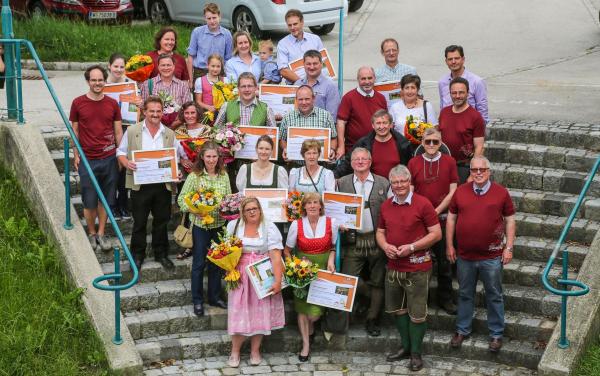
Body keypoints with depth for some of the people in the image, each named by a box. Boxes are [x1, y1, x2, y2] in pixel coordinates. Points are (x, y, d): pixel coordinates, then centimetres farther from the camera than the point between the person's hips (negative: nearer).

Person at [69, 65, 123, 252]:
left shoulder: (112, 104, 3)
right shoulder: (78, 103, -2)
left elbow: (118, 132, 8)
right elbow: (75, 131, 4)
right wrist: (76, 155, 0)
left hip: (109, 159, 2)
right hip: (87, 160, -2)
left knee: (106, 199, 9)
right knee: (89, 201, 5)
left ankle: (101, 233, 22)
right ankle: (91, 234, 22)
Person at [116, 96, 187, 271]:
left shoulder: (170, 134, 9)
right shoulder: (132, 131, 2)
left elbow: (179, 156, 12)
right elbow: (121, 151, 6)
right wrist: (126, 163, -15)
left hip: (163, 184, 2)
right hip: (140, 184, -2)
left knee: (162, 221, 11)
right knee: (139, 222, 5)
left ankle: (161, 253, 24)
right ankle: (137, 255, 18)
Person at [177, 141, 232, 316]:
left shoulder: (224, 176, 3)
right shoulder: (194, 176, -8)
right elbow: (182, 199, -7)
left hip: (219, 224, 4)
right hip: (200, 225, -3)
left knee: (216, 262, 13)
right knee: (199, 263, 4)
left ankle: (215, 297, 27)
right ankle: (197, 300, 15)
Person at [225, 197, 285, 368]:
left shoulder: (269, 228, -5)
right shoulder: (234, 226, 2)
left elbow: (276, 256, -11)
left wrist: (278, 280, -18)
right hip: (240, 276, 1)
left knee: (260, 312, 4)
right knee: (239, 312, 1)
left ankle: (255, 350, 18)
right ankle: (235, 351, 14)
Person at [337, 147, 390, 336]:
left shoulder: (383, 183, 2)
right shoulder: (342, 183, 6)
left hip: (377, 239, -1)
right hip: (354, 241, 1)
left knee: (377, 282, 5)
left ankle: (372, 321, 19)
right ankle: (377, 296, 19)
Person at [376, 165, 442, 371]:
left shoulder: (423, 204, -11)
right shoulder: (385, 206, 6)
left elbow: (436, 233, -10)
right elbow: (380, 232, 16)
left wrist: (411, 247, -18)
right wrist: (385, 246, -7)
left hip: (417, 268, -6)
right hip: (393, 267, 6)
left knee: (417, 313, 1)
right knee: (397, 308, 17)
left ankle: (416, 353, 16)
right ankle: (405, 346, 34)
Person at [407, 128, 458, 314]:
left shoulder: (449, 162, -1)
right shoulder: (413, 163, 1)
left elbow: (453, 191, -2)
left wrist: (436, 211, -11)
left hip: (442, 216, 0)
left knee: (444, 260, 6)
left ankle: (445, 298, 17)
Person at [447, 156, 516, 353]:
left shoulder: (501, 192, -4)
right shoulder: (460, 192, 1)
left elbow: (510, 220, 1)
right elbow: (451, 218, 7)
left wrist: (509, 247, -4)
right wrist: (449, 245, 4)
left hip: (492, 257, -2)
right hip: (465, 256, 2)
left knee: (494, 296, 9)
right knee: (465, 294, 15)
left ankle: (496, 334, 20)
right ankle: (462, 330, 29)